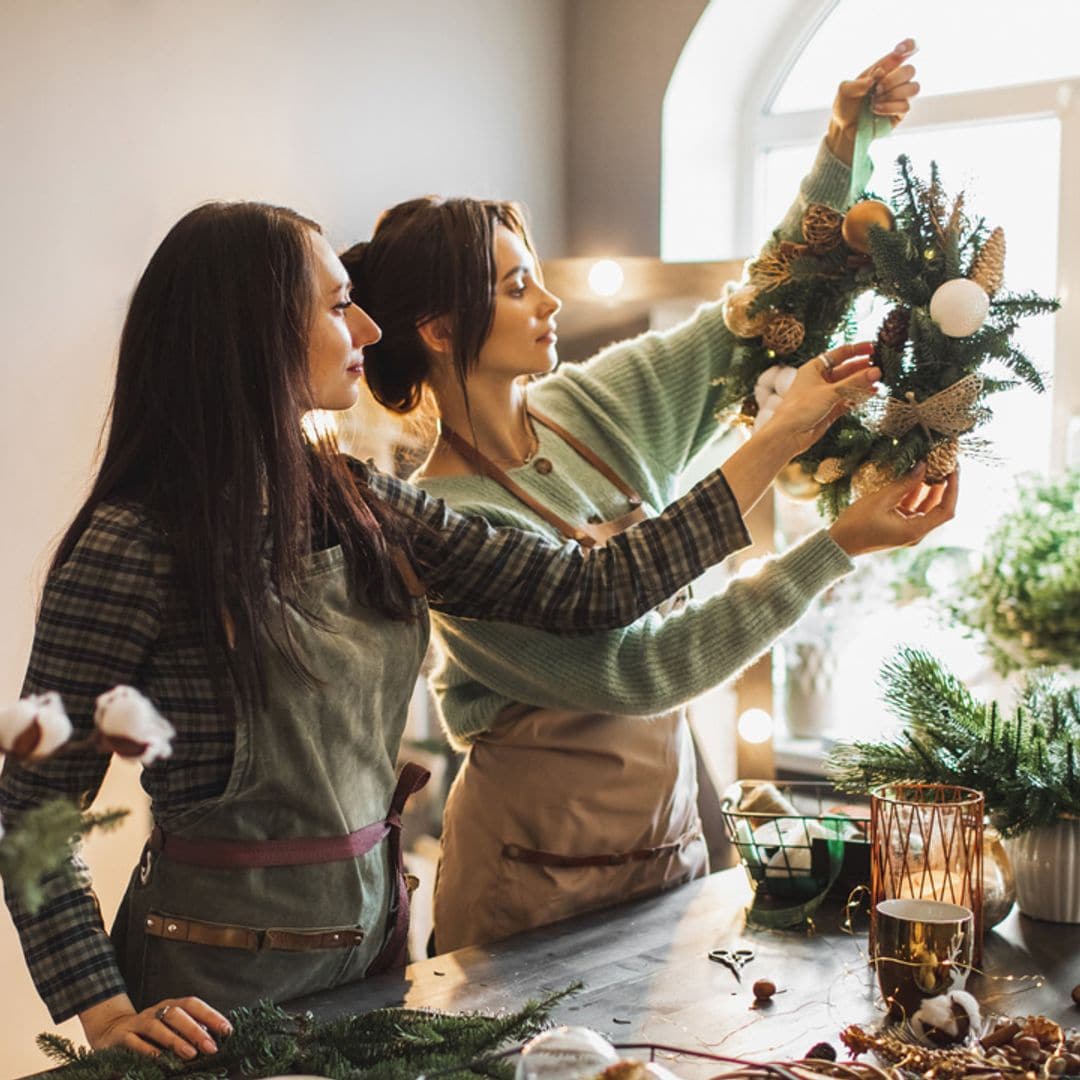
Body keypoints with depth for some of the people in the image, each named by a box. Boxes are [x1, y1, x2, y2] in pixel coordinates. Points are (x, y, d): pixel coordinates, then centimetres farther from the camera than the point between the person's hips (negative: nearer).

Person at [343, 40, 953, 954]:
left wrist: (843, 147, -4)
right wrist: (837, 548, -26)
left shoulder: (594, 409, -2)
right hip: (541, 869, -6)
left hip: (668, 828, 6)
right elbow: (635, 670, -25)